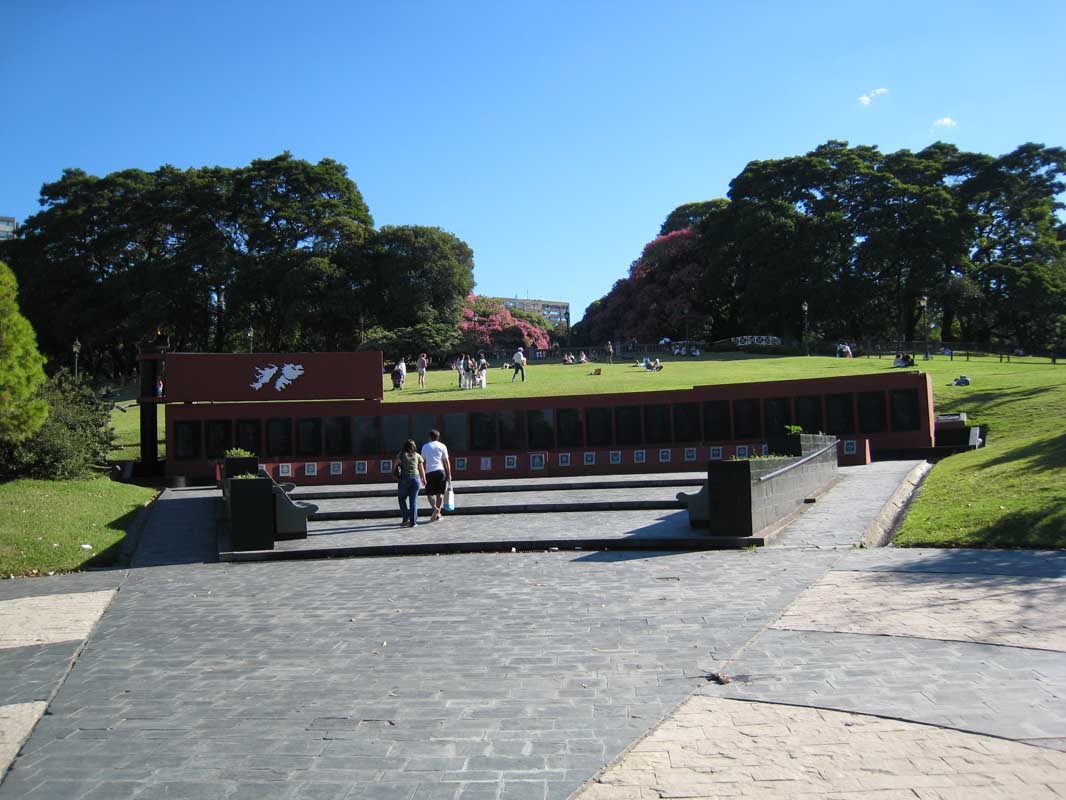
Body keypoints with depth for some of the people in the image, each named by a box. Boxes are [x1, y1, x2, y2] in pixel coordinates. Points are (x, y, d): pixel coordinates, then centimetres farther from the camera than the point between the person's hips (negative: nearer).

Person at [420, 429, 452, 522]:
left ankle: (434, 508, -19)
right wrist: (449, 474, 6)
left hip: (429, 472, 0)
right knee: (440, 493, 8)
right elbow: (446, 461, 2)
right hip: (440, 471, 0)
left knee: (429, 493, 6)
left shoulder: (425, 446, 9)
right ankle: (438, 513, 6)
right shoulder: (442, 446, 6)